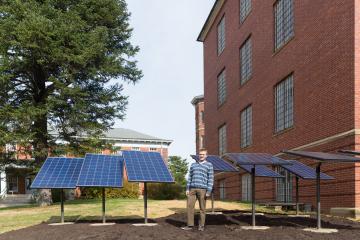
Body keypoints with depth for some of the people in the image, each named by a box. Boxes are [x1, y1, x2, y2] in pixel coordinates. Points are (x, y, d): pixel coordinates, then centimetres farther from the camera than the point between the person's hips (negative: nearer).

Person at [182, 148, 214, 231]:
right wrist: (187, 189, 7)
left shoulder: (209, 165, 4)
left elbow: (210, 179, -2)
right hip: (192, 189, 4)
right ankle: (190, 225, 4)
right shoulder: (193, 165, 17)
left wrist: (209, 191, -10)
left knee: (202, 208, 2)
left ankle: (201, 225, 11)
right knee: (190, 206, -2)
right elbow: (190, 177, 16)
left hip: (202, 189, -4)